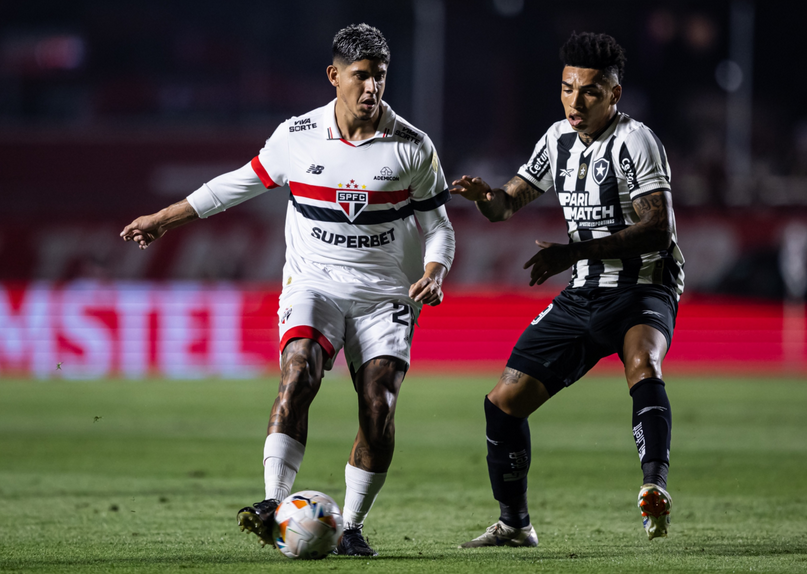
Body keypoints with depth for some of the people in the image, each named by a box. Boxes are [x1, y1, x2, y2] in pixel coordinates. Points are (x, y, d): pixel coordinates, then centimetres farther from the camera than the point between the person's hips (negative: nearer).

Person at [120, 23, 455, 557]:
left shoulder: (413, 147, -3)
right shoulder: (296, 137, 0)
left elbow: (439, 227, 6)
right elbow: (241, 182, 15)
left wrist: (433, 274, -16)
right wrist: (162, 219, 18)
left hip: (385, 295, 0)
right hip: (314, 282, 0)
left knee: (379, 407, -13)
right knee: (298, 373, -26)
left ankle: (352, 525, 3)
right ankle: (274, 504, -34)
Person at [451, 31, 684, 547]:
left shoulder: (635, 142, -13)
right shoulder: (559, 139, 10)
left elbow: (657, 231, -23)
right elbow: (510, 203, 19)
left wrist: (575, 252, -30)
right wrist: (486, 196, -7)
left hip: (643, 289, -7)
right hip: (583, 296, 7)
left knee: (642, 361, -40)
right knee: (504, 401, 3)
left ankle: (656, 489, -53)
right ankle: (515, 525, 21)